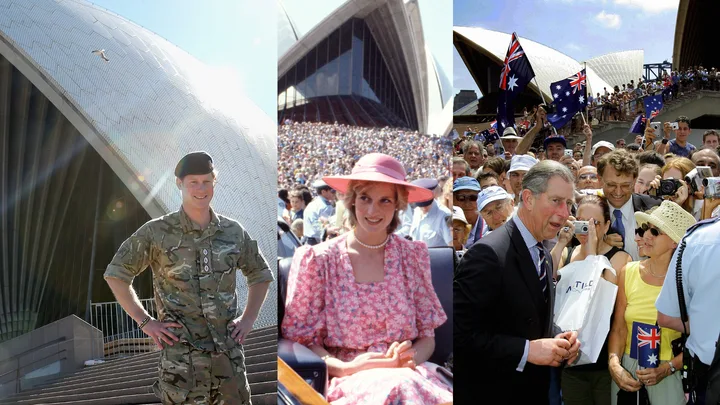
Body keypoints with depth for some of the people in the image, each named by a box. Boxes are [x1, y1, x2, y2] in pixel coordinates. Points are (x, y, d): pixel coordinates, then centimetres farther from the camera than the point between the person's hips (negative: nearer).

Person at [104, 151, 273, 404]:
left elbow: (261, 275, 18)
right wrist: (145, 321, -5)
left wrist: (248, 319, 7)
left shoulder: (233, 231, 5)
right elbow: (116, 274, 0)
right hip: (182, 354, -4)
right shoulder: (157, 232, -5)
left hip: (229, 352, 4)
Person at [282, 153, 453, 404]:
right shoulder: (317, 260, 0)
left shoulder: (413, 256, 7)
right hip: (348, 380, -2)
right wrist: (345, 368, -16)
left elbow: (427, 338, 11)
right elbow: (302, 339, 1)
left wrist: (410, 358, -11)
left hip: (408, 373, 3)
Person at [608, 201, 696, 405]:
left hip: (667, 374, -3)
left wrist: (666, 369, -17)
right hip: (626, 367, 3)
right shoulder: (629, 272, -3)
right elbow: (618, 329, -1)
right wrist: (614, 364, -15)